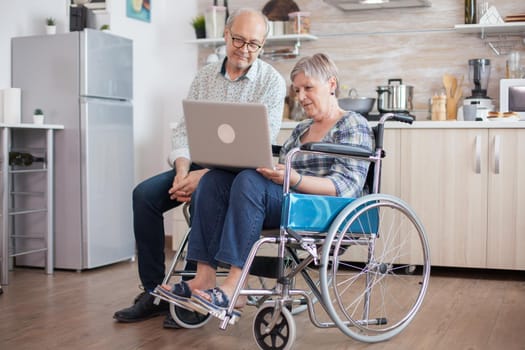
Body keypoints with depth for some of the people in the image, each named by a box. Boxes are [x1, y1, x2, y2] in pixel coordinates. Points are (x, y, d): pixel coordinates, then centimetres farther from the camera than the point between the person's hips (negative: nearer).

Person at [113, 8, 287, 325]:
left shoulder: (272, 82, -7)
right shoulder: (205, 77, 9)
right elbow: (185, 128, 6)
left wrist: (204, 175, -24)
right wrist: (183, 171, -15)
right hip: (200, 164, 6)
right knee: (145, 194, -15)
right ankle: (154, 293, -7)